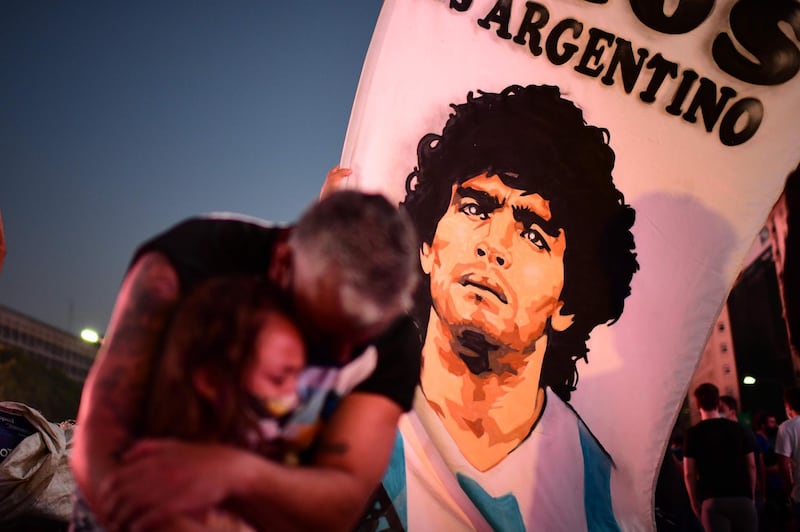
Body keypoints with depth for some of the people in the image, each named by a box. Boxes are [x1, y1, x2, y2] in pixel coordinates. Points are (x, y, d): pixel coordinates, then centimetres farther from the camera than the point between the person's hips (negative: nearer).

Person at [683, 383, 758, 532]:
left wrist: (695, 502, 7)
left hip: (712, 500, -2)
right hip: (742, 498, 2)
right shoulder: (738, 428, 6)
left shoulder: (694, 433, -1)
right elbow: (751, 466, 7)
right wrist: (752, 495, 16)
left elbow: (689, 473, -3)